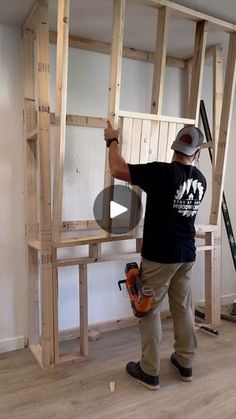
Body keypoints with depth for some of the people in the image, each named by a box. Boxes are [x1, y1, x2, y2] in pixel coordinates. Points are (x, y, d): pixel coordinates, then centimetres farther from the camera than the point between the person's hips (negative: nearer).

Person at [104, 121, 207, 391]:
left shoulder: (162, 172, -18)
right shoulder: (200, 179, 4)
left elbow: (118, 169, -17)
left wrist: (112, 141, -1)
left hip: (159, 256, -6)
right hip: (187, 255, 6)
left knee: (150, 311, 7)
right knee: (183, 308, 17)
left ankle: (149, 372, 19)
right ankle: (185, 364, 32)